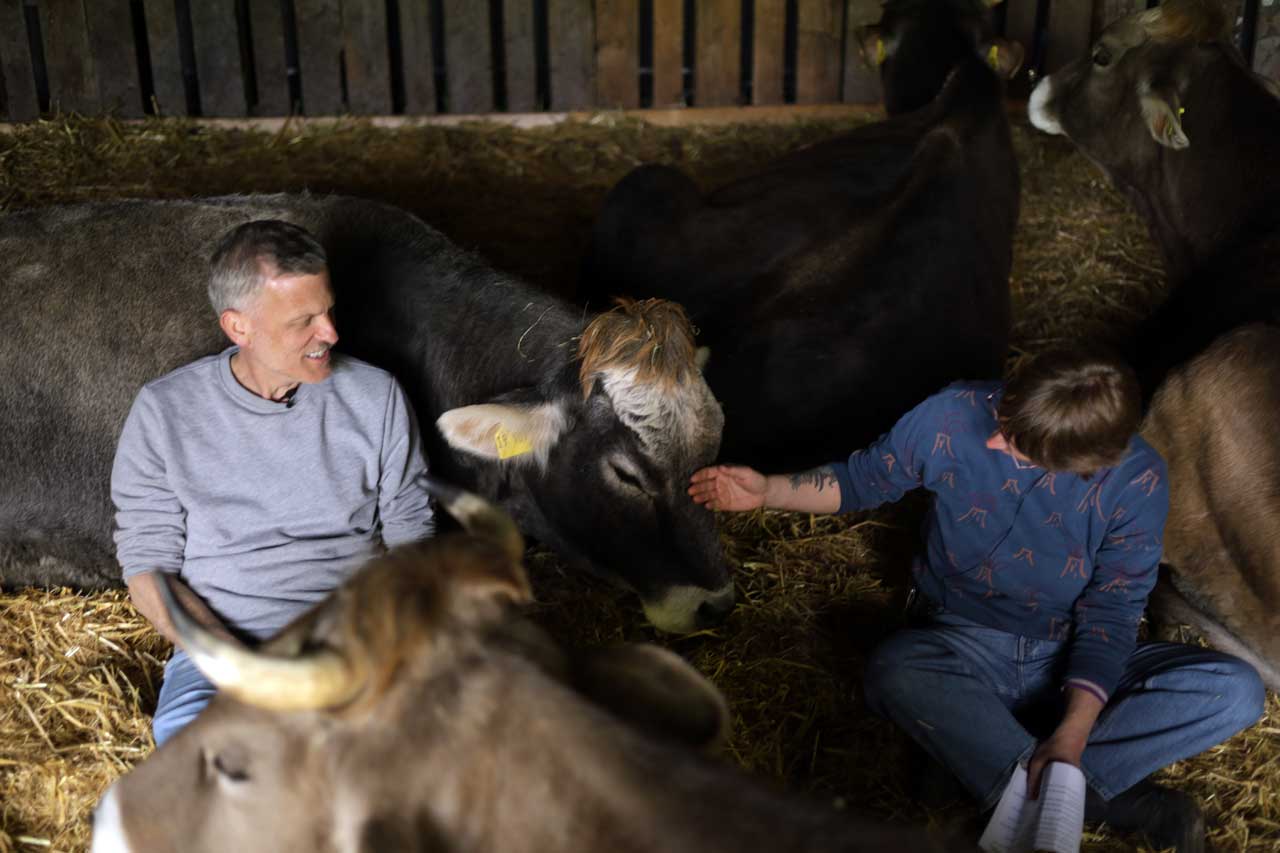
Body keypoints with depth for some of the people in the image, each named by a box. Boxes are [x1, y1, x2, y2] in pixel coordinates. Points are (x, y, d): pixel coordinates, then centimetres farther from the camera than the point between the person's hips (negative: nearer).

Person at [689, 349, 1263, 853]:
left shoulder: (1137, 481, -16)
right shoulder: (955, 416, -16)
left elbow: (1109, 615, -14)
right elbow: (862, 480, 2)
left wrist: (1071, 733, -27)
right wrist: (767, 490, -10)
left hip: (1073, 663, 1)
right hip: (962, 650, 0)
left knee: (1235, 690, -24)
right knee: (894, 671, -37)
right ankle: (1127, 804, -31)